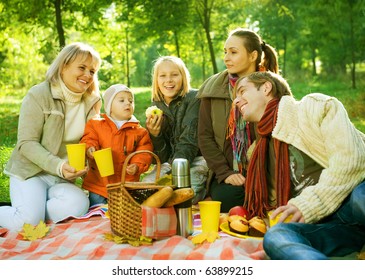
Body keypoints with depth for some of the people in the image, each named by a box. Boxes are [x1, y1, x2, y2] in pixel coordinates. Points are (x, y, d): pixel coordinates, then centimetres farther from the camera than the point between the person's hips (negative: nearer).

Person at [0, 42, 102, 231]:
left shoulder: (92, 101, 5)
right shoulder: (38, 95, -11)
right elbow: (26, 143, -15)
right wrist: (58, 165, -29)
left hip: (62, 178, 4)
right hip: (29, 171, -4)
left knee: (79, 205, -28)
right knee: (28, 222, -28)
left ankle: (28, 209, -5)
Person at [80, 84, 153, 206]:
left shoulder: (140, 131, 4)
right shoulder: (96, 125, 5)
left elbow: (144, 152, 0)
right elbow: (88, 140, 0)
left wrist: (137, 165, -17)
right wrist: (89, 148, -22)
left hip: (126, 183, 0)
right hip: (98, 182, 0)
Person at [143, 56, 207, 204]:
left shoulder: (195, 99, -9)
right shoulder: (157, 106, 7)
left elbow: (189, 143, -18)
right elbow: (163, 157, 4)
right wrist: (154, 135, -16)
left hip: (199, 159, -6)